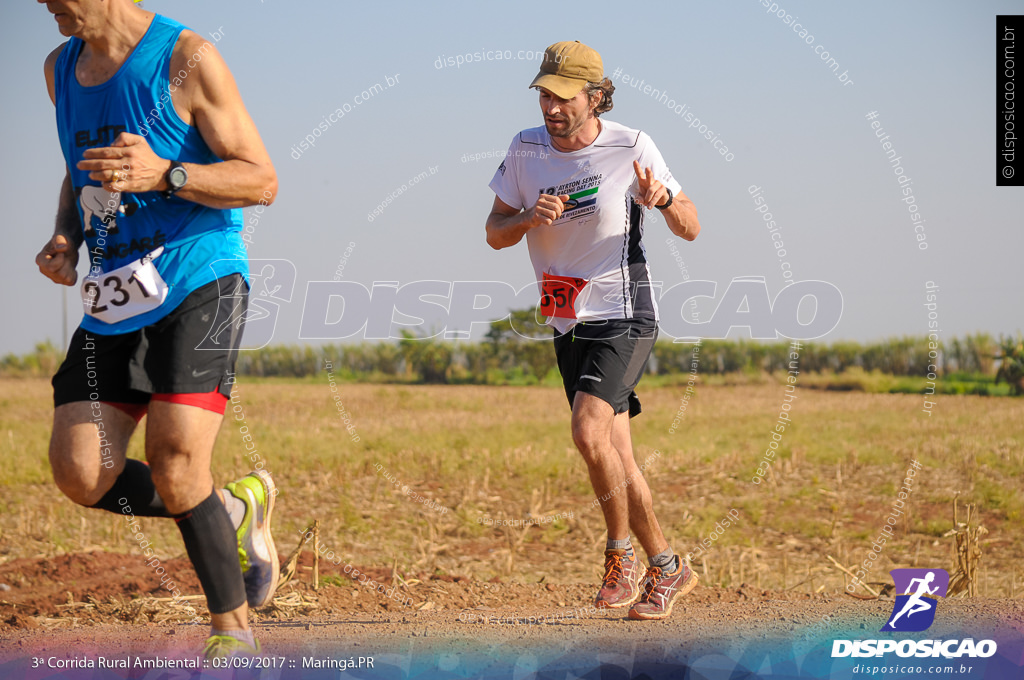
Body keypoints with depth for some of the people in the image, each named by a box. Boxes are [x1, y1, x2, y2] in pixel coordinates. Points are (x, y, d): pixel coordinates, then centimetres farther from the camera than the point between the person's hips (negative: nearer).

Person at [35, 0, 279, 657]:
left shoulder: (187, 58, -9)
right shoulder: (61, 68, 12)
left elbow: (261, 179, -9)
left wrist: (164, 176, -25)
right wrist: (65, 240, 7)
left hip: (198, 285, -6)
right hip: (114, 300, 7)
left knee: (174, 464, -18)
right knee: (81, 475, -7)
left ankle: (235, 629, 0)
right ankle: (234, 511, 17)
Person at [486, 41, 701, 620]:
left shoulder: (631, 148, -11)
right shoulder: (527, 149, 1)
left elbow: (691, 230, -7)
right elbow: (495, 234, 4)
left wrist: (663, 200, -28)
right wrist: (530, 217, -17)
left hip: (624, 317, -5)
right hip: (569, 326, 5)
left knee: (589, 432, -24)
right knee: (616, 457, 7)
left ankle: (622, 551, -6)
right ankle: (668, 568, 20)